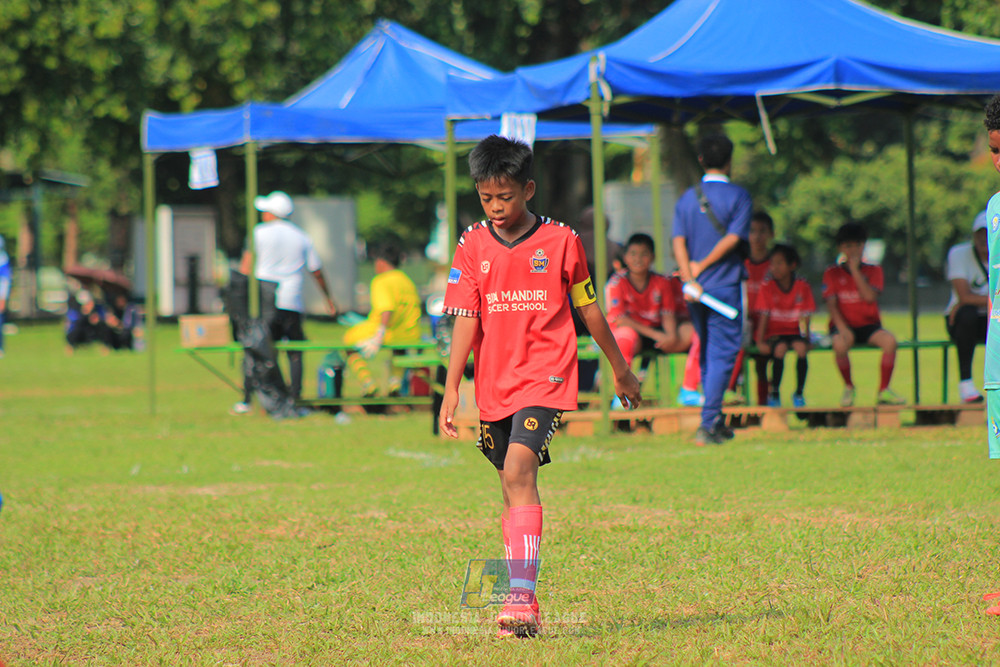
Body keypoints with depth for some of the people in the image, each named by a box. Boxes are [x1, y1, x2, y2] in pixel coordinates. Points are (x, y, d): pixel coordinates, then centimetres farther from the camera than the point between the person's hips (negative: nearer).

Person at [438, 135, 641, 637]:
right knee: (513, 486, 12)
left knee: (518, 469, -22)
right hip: (494, 384, 4)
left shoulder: (560, 240, -2)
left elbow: (588, 308, 9)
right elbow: (465, 320, 1)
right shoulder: (473, 246, 3)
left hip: (546, 375, -4)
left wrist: (620, 367, 18)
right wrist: (451, 389, -6)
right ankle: (525, 603, 21)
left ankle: (521, 596, -28)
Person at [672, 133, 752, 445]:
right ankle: (708, 424, -13)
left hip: (696, 290, 5)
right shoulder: (738, 196, -5)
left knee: (707, 354, 16)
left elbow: (678, 241, -4)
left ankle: (716, 423, 23)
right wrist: (702, 266, -9)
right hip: (725, 287, -5)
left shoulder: (687, 198, 7)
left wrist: (689, 278, -13)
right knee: (722, 355, -3)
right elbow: (733, 238, -16)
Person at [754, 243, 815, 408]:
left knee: (801, 347, -31)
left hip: (794, 332, 1)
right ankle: (774, 394, -17)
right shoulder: (767, 288, -4)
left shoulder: (803, 287, -2)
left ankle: (799, 393, -15)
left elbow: (805, 318, -2)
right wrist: (760, 342, -17)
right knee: (780, 349, -33)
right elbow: (764, 317, -7)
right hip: (774, 333, -1)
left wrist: (806, 338, -16)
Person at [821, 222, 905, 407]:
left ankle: (883, 391, -18)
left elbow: (870, 297, -10)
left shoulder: (873, 270, 8)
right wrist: (842, 328, -21)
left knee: (890, 340, -31)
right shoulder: (832, 273, 6)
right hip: (844, 325, -1)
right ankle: (848, 387, -8)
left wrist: (855, 270, -10)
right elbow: (831, 304, -5)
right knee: (840, 344, -37)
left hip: (869, 325, 1)